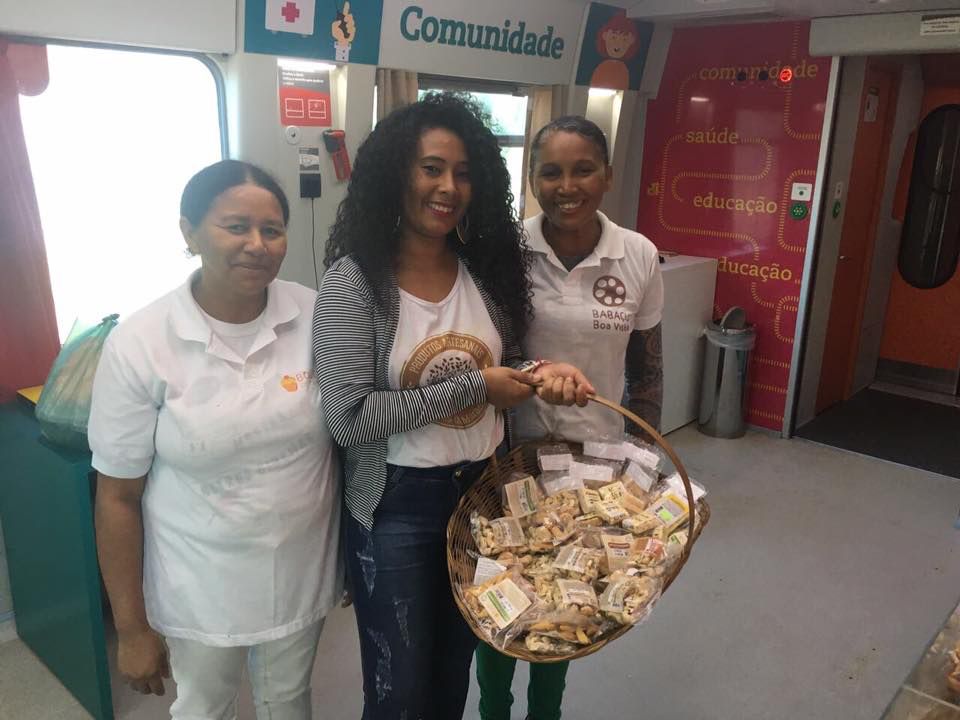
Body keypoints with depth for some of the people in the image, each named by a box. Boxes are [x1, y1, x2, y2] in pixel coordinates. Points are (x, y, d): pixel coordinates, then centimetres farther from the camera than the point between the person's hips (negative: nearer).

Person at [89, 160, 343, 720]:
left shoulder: (318, 317, -12)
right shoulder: (139, 344, -16)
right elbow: (118, 496, -10)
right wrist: (132, 628, -5)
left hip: (302, 574, 2)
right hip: (199, 589, -1)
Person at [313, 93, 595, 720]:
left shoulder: (487, 268, -1)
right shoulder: (355, 279, -16)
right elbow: (350, 418, -22)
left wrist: (539, 374, -11)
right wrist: (473, 387, -21)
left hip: (485, 489, 5)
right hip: (399, 505, -4)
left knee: (456, 669, 24)